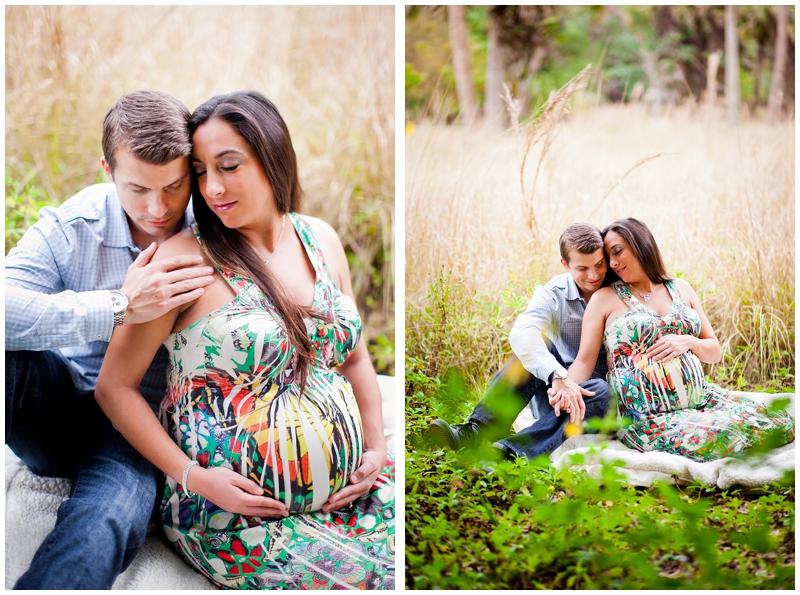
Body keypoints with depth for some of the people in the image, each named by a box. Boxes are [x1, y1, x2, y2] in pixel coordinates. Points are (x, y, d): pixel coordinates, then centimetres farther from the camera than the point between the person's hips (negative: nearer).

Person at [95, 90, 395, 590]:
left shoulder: (320, 238, 6)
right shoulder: (184, 259, -11)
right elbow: (115, 386, -7)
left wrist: (377, 449, 3)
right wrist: (192, 476, -16)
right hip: (234, 510, -5)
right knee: (373, 578, -19)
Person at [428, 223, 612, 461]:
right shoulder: (553, 294, -7)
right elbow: (520, 334, -27)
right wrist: (558, 377, -44)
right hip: (556, 394, 0)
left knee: (601, 392, -36)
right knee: (532, 347, -26)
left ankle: (511, 451, -48)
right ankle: (476, 430, -37)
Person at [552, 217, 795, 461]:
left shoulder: (681, 289, 14)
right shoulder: (605, 299, 4)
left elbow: (715, 351, 17)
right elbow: (584, 362, -2)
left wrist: (688, 342, -5)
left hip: (701, 399, 4)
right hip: (647, 416, -4)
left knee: (782, 423, -12)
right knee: (718, 438, -30)